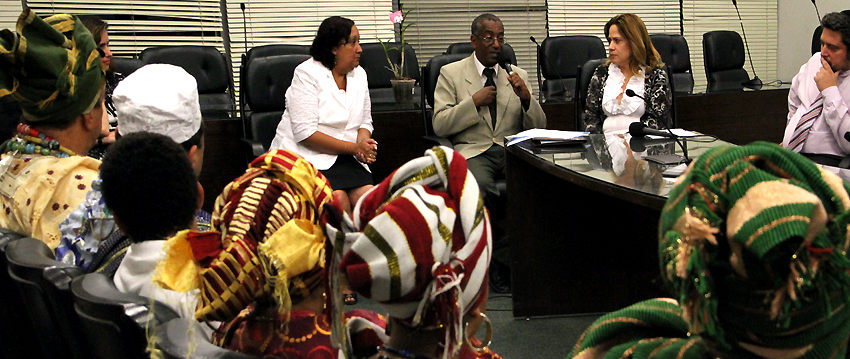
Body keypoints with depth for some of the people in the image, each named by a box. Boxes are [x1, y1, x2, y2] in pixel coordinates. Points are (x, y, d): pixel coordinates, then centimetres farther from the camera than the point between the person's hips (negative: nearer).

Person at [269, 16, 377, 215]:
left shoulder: (359, 74, 13)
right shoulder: (307, 74, -8)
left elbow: (365, 122, 18)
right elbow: (305, 133, -16)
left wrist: (363, 143, -8)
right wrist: (354, 147, -17)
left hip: (346, 158, 5)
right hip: (306, 155, -5)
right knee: (338, 199, -30)